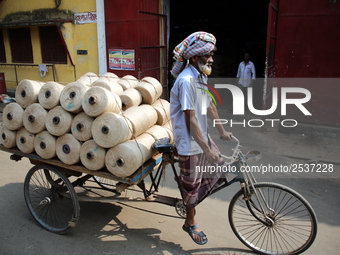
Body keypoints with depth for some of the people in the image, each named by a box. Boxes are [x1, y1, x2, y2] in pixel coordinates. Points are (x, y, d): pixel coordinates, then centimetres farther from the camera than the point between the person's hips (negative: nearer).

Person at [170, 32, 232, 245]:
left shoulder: (201, 76, 6)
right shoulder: (186, 80, -23)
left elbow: (209, 105, 14)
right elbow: (190, 120, -26)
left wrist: (222, 131, 16)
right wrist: (207, 150, -26)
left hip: (203, 136, 9)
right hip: (189, 142, -8)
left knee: (219, 170, 12)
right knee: (192, 184, 8)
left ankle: (191, 202, 30)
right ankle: (190, 223, 32)